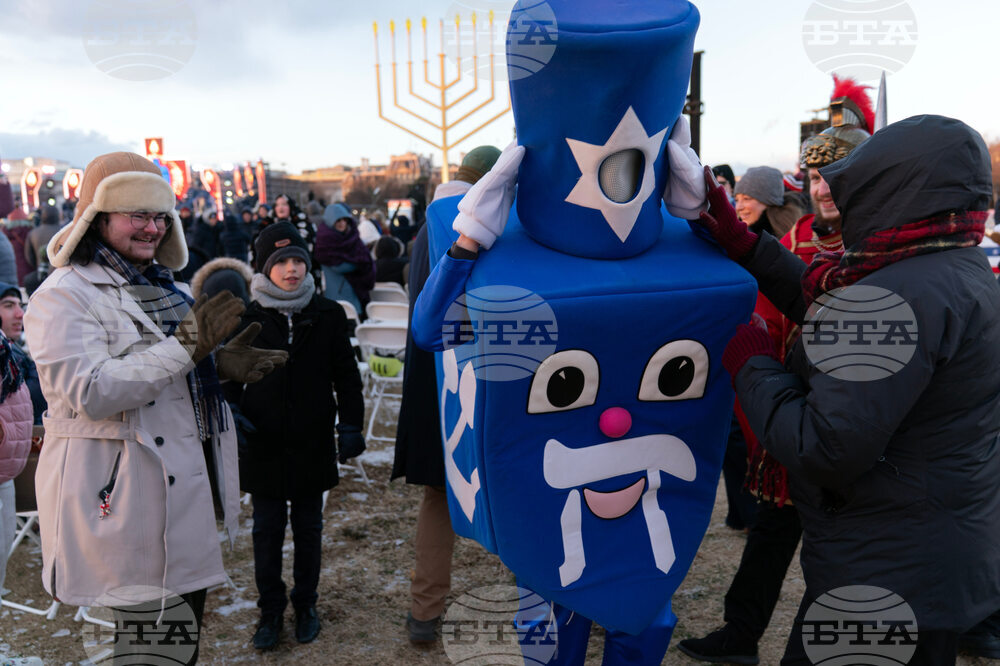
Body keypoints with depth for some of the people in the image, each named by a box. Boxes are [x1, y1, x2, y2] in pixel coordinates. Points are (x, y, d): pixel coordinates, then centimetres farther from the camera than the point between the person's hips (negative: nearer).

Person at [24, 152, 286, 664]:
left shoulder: (159, 285, 15)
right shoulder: (65, 295, -12)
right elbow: (90, 392, -23)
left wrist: (219, 364, 5)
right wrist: (185, 346, -25)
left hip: (182, 479, 8)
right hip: (124, 491, -8)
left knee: (184, 622, 19)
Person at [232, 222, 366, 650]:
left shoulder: (328, 315, -1)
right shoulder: (248, 318, -2)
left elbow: (346, 375, 3)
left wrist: (350, 425, -2)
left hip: (312, 444, 0)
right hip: (263, 446, 0)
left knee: (308, 528, 13)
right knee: (267, 530, 10)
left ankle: (305, 604, 31)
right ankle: (270, 609, 27)